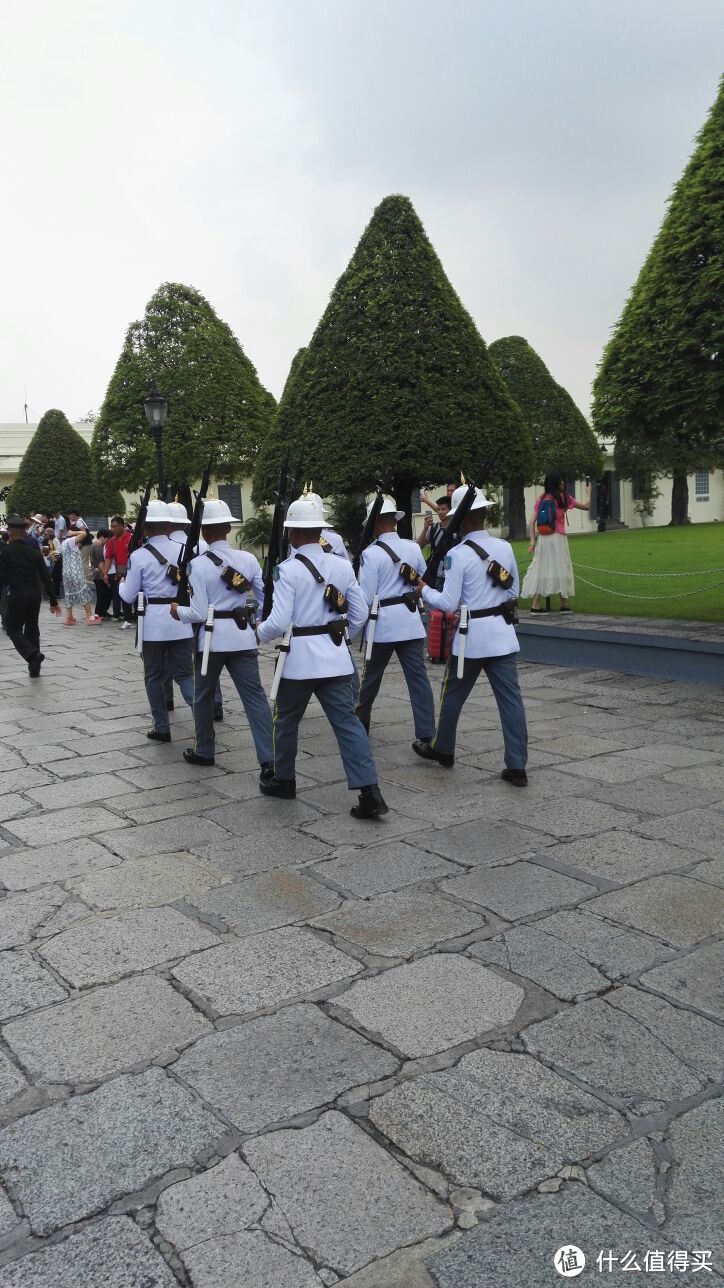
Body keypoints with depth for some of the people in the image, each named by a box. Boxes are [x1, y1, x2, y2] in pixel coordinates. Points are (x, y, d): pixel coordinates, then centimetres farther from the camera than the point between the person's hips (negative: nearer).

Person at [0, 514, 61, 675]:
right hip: (34, 595, 4)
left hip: (16, 596, -4)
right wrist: (53, 601, 7)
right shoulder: (34, 552, 3)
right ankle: (34, 668, 15)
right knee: (32, 629, 14)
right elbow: (46, 578, 2)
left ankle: (33, 654, -20)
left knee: (13, 629, 6)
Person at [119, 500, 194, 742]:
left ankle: (161, 728, 17)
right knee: (185, 674, 7)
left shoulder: (139, 556, -7)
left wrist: (121, 584, 18)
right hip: (181, 621, 2)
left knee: (154, 676, 13)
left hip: (153, 622, -2)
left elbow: (129, 596, -2)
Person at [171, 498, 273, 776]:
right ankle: (268, 760, -6)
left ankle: (204, 751, 31)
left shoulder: (198, 564, -11)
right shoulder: (248, 559, 0)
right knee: (254, 695, 1)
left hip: (211, 638, -3)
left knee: (204, 695, 17)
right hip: (242, 636, 3)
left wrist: (177, 611, 6)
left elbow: (197, 613, -13)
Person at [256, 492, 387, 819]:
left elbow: (279, 622, -17)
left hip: (298, 658, -4)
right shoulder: (342, 566, 3)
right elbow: (360, 614, 7)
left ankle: (284, 780, 32)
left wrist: (260, 633, 3)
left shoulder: (288, 569, -13)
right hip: (335, 657, 4)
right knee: (347, 721, 2)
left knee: (286, 720, 17)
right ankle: (370, 792, -6)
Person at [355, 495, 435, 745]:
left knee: (372, 674, 16)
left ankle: (361, 721, 34)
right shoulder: (413, 548, 3)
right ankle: (426, 735, -4)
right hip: (411, 622, 3)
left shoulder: (371, 553, -12)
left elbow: (366, 598, -12)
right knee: (418, 677, 0)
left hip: (383, 623, -3)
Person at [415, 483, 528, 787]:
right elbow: (513, 593, 12)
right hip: (502, 633, 5)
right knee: (510, 698, 3)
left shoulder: (458, 554, -14)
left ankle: (442, 749, 34)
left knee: (452, 694, 16)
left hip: (471, 636, -4)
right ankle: (517, 767, 3)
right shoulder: (505, 547, 3)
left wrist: (424, 589, 1)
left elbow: (448, 604, -14)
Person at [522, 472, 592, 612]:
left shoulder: (540, 498, 8)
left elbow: (532, 521, 3)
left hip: (542, 538, 4)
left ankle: (535, 604, 0)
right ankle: (564, 604, 12)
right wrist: (589, 491, 23)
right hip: (557, 538, -4)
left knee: (540, 569, 6)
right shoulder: (563, 497, -2)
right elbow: (586, 506, 6)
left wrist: (532, 540, 4)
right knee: (561, 568, 6)